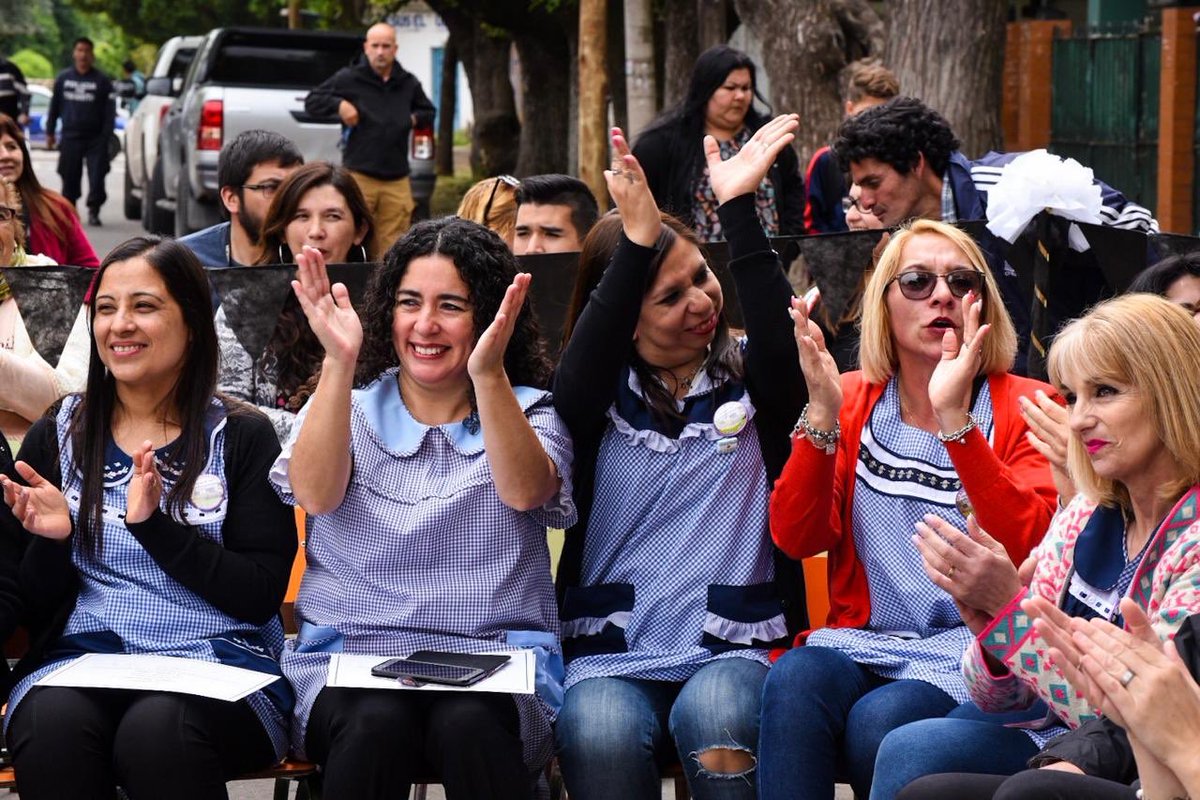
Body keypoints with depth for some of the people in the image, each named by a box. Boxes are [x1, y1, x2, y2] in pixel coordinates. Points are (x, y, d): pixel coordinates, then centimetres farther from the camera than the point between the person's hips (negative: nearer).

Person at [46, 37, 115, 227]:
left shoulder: (102, 80, 1)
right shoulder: (63, 78, 8)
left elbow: (110, 111, 0)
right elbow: (54, 107, 14)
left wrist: (106, 136, -7)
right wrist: (50, 132, 11)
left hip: (95, 139, -2)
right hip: (70, 138, 2)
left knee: (97, 177, -8)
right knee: (69, 177, 5)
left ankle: (93, 211, 2)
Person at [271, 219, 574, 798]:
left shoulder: (529, 412, 10)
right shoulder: (350, 406, 12)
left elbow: (524, 491, -14)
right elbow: (316, 494, -10)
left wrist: (488, 373, -27)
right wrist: (339, 362, -20)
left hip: (493, 662, 0)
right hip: (350, 661, 1)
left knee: (469, 724, -35)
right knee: (377, 724, -34)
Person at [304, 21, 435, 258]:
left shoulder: (408, 83, 14)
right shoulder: (349, 78, 1)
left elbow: (428, 112, 29)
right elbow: (311, 101, 5)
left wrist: (415, 118, 7)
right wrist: (338, 105, -12)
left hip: (397, 179, 3)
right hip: (360, 175, -3)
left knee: (392, 246, 1)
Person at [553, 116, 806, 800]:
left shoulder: (749, 379, 9)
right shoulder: (603, 392, 9)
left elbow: (783, 344, -14)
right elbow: (577, 374, -14)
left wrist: (739, 208, -19)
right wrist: (635, 241, -25)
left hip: (735, 650, 0)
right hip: (612, 658, 0)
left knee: (712, 711, -35)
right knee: (599, 732, -33)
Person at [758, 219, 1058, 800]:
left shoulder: (1024, 406, 2)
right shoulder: (853, 400, 12)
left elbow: (1027, 545, -16)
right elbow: (795, 537, -2)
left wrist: (954, 419, -24)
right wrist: (822, 414, -15)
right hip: (862, 641, 3)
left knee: (879, 720, -33)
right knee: (795, 679, -31)